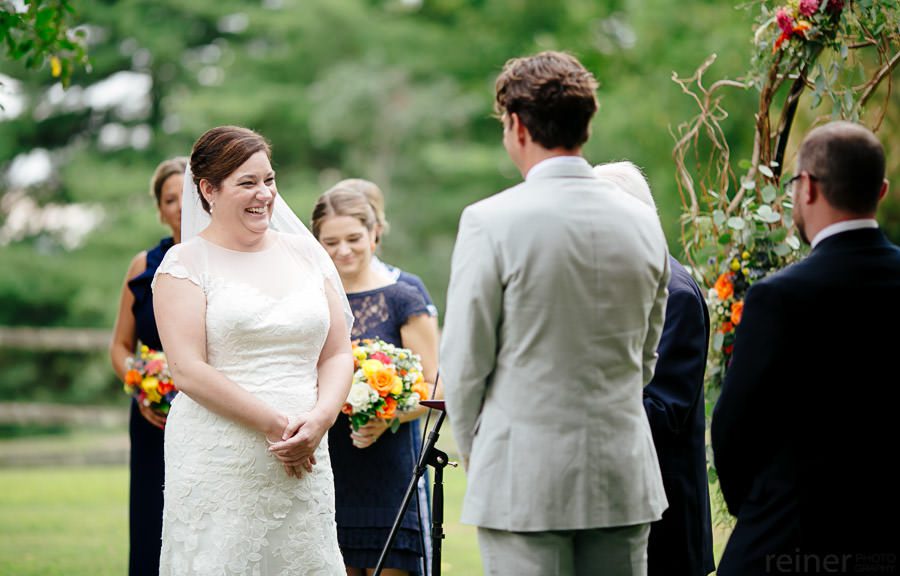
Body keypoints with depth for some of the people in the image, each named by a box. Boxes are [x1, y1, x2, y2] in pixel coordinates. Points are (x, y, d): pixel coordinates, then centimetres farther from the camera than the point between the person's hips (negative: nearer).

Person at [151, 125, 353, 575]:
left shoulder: (305, 253, 14)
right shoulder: (185, 263, 0)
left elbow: (339, 353, 12)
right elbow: (188, 370, -9)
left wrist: (320, 418, -7)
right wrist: (275, 425, -14)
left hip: (303, 462, 4)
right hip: (219, 466, -4)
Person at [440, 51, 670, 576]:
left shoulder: (491, 222, -11)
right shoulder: (643, 221, 5)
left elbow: (464, 361, -5)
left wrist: (474, 452, 11)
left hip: (525, 478, -5)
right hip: (624, 475, 5)